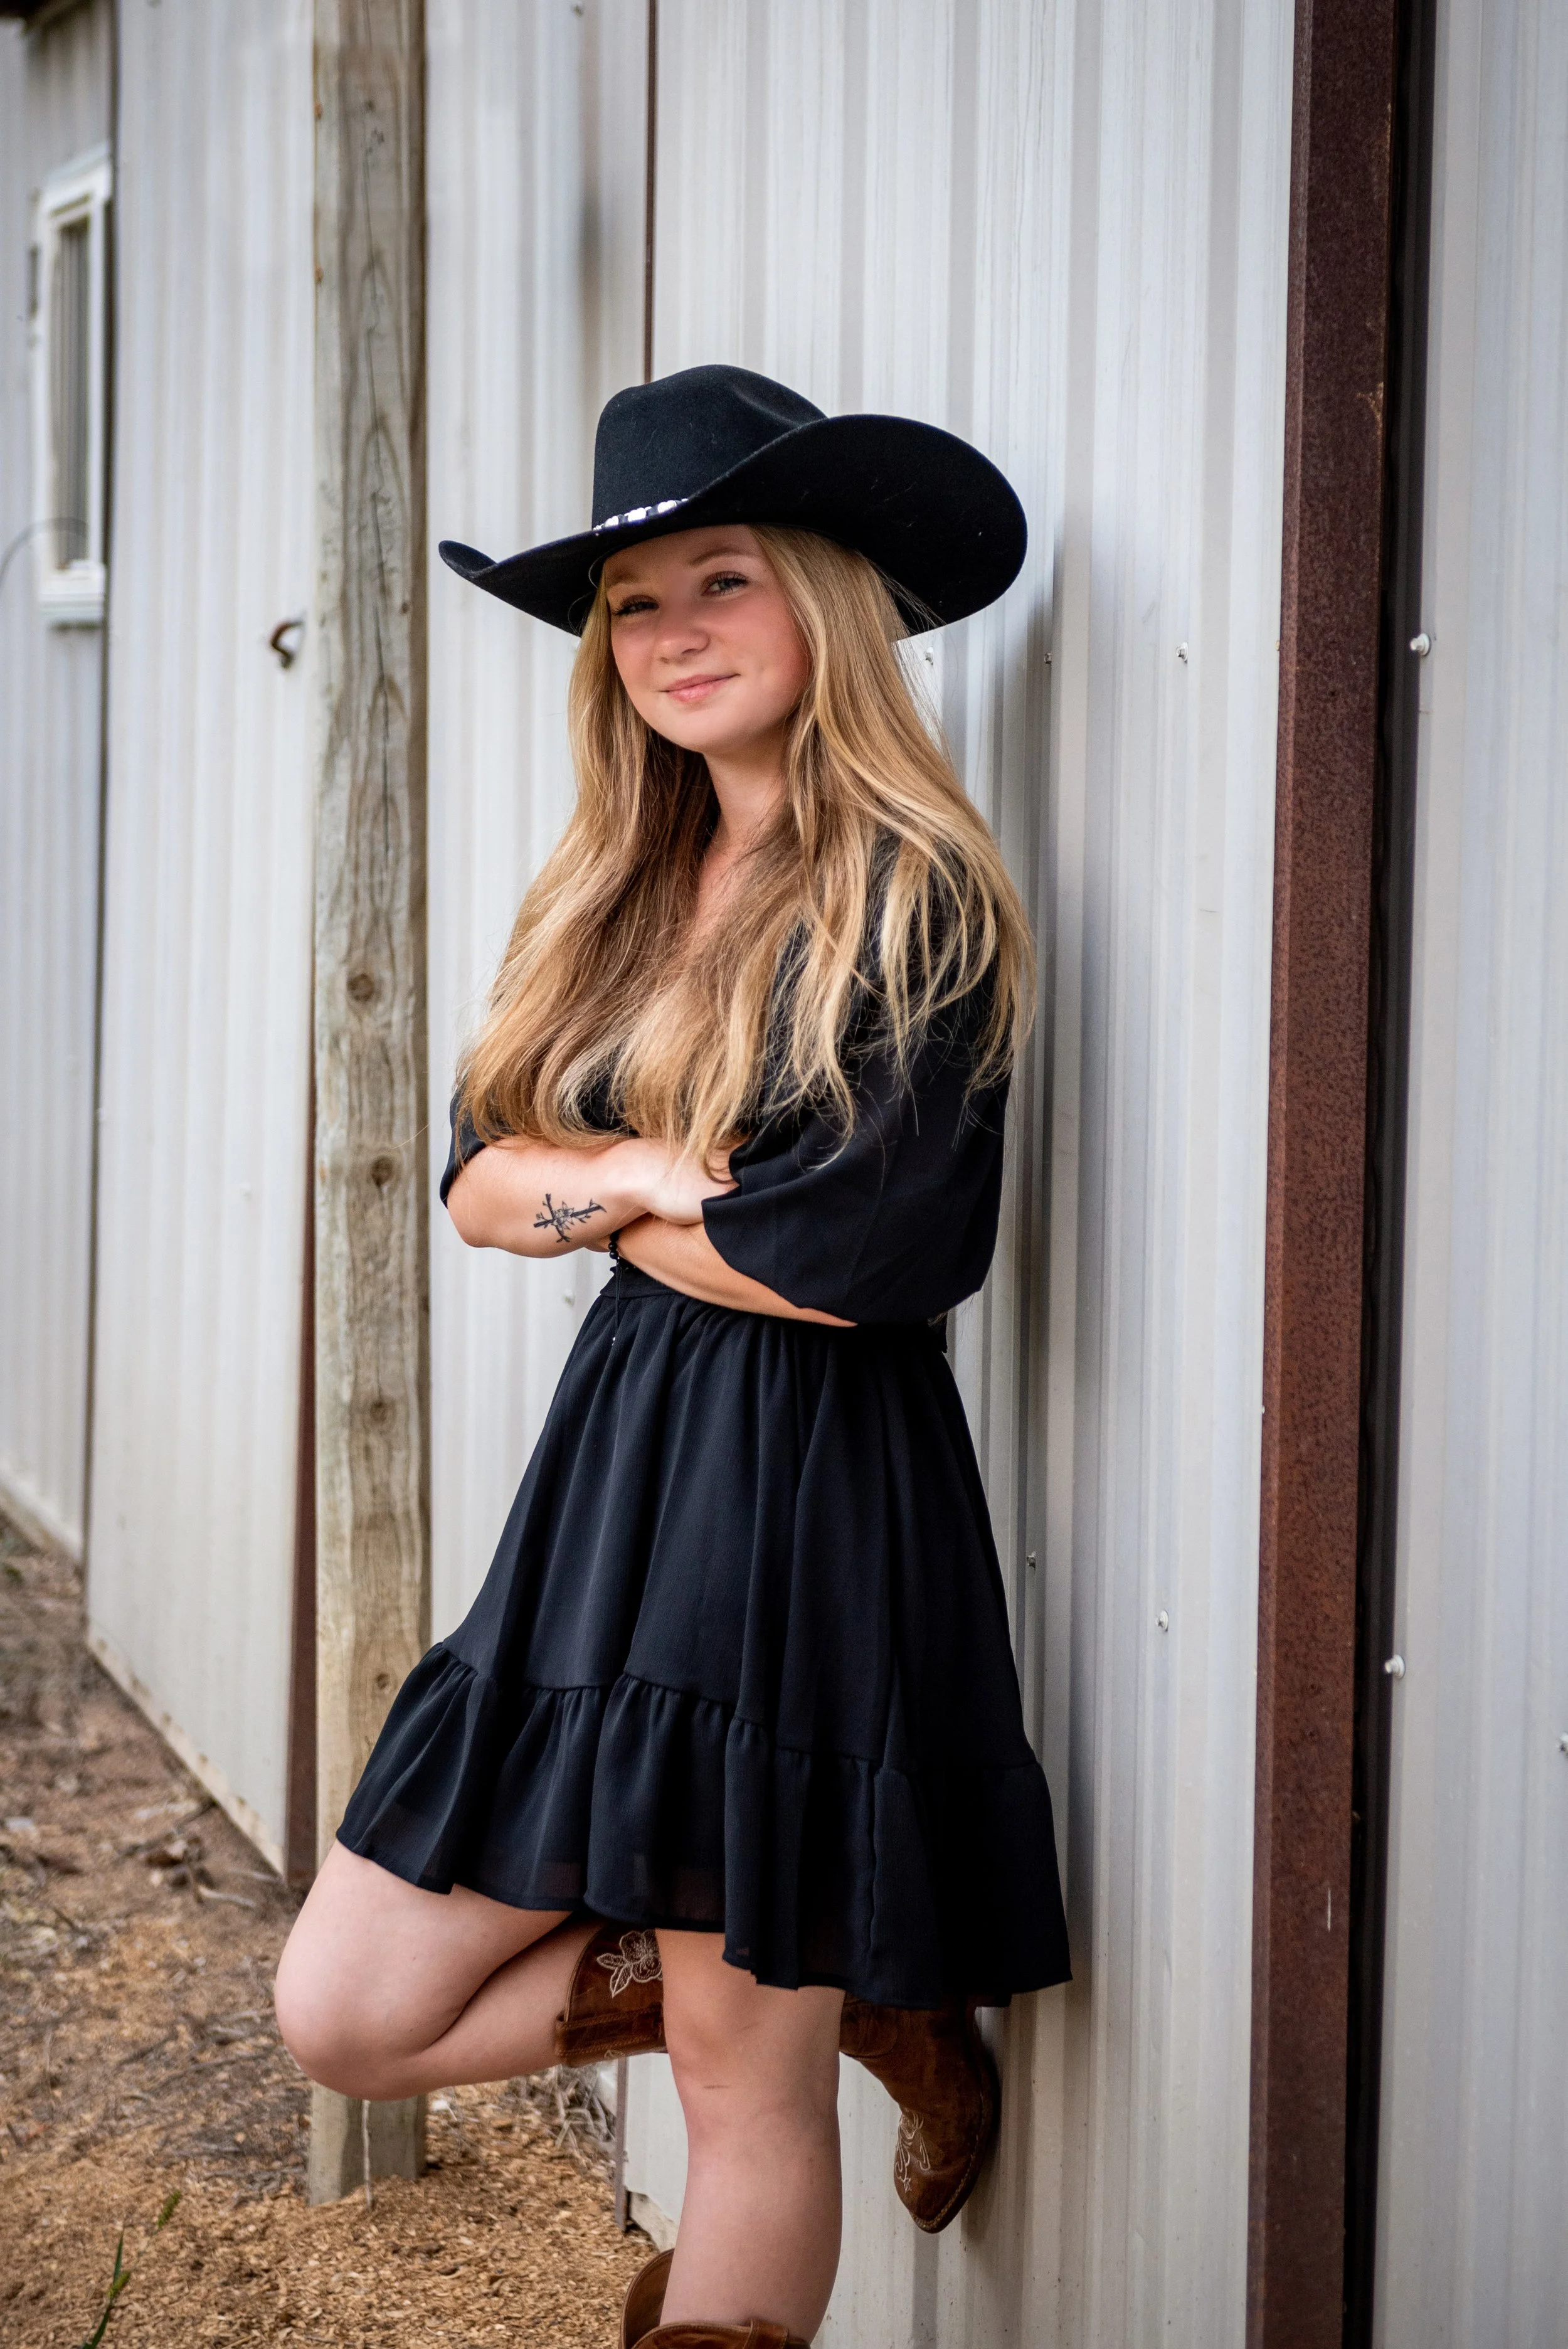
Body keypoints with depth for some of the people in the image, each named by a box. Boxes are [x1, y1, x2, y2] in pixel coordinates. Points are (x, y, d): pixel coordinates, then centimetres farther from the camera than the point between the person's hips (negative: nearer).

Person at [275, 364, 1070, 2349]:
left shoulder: (913, 901, -10)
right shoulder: (623, 895, 12)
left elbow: (861, 1257, -19)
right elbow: (474, 1179, 8)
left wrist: (606, 1206, -3)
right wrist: (637, 1173, -12)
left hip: (812, 1500, -8)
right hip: (614, 1466, 8)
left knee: (745, 2090, 3)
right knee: (347, 2013, 9)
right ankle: (859, 1999, 19)